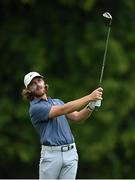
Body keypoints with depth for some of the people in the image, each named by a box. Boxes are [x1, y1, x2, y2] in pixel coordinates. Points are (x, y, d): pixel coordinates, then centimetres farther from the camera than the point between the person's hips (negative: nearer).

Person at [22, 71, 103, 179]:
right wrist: (89, 97, -21)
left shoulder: (57, 102, 19)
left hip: (70, 153, 5)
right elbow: (64, 110, -17)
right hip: (51, 154, -5)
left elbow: (77, 116, 7)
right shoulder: (35, 108, -7)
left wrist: (91, 105, -12)